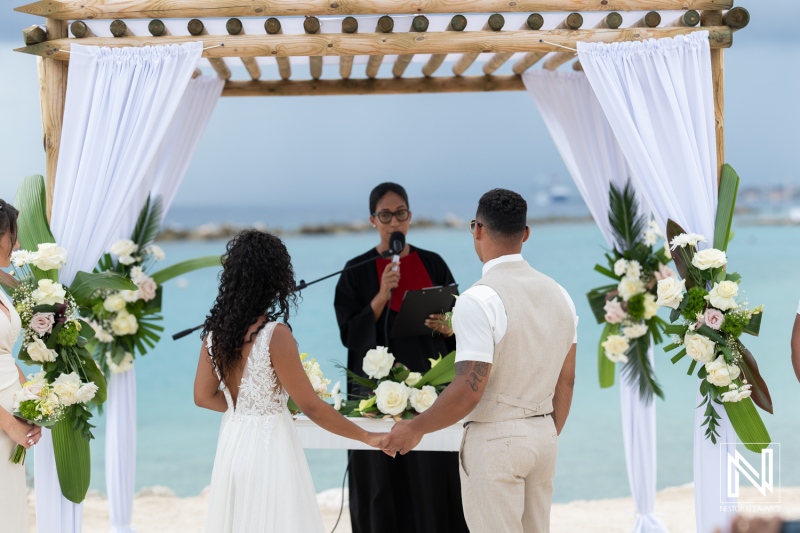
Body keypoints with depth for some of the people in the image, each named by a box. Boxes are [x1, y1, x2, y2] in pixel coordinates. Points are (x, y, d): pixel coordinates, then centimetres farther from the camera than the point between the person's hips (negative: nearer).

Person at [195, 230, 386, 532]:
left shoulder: (216, 330, 0)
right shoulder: (275, 334, -20)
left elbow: (204, 396, 8)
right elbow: (311, 406, -16)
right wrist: (367, 437, -8)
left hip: (233, 444, 7)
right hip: (268, 448, -6)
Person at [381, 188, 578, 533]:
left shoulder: (479, 300, -18)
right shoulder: (558, 294, 5)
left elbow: (469, 391, -22)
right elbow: (566, 382, 10)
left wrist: (415, 429, -8)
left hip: (495, 439, -7)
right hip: (544, 434, 7)